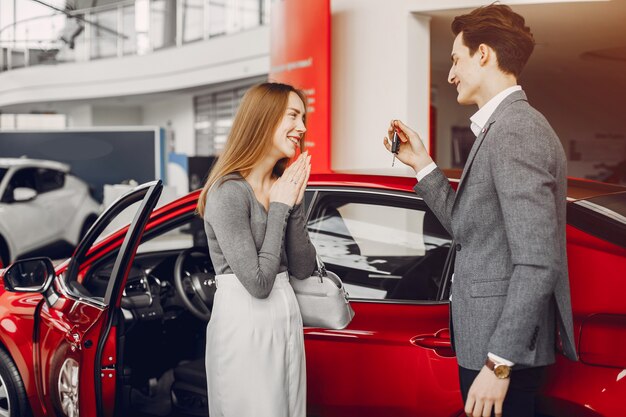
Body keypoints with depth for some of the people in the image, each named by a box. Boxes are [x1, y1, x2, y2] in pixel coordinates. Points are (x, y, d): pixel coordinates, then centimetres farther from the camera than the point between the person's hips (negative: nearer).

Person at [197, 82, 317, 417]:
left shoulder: (282, 186, 8)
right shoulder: (229, 192, -16)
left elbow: (303, 269, 4)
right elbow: (258, 283, -20)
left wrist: (294, 203, -6)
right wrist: (279, 208, -14)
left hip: (287, 320, 8)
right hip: (244, 326, -8)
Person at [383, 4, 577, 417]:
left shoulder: (516, 130, -18)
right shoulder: (505, 127, 13)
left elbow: (537, 262, -23)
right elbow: (468, 228, 14)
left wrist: (499, 362, -23)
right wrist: (423, 164, 11)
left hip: (505, 347, -10)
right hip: (489, 338, 10)